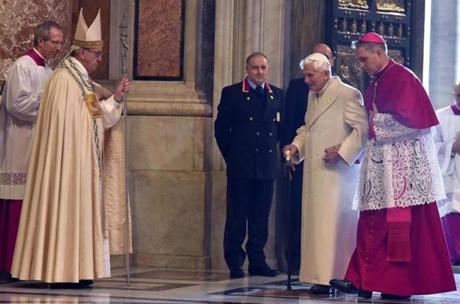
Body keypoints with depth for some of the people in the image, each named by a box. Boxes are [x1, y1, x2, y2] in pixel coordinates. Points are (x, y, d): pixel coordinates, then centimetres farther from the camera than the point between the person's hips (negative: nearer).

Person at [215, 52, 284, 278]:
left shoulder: (276, 94, 10)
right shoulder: (232, 93, 0)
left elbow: (280, 124, 16)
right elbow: (221, 128, 1)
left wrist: (271, 149, 7)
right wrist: (231, 156, 0)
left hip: (267, 165, 4)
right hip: (241, 166, -4)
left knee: (261, 216, 6)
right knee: (237, 215, -1)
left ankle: (257, 261, 11)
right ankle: (235, 262, 3)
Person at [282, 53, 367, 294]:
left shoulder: (348, 95, -9)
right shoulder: (312, 95, 16)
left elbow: (363, 128, -12)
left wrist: (342, 150, -18)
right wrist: (296, 146, 8)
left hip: (338, 172, -8)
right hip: (315, 172, 8)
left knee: (335, 222, -8)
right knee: (315, 222, 4)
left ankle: (343, 276, -6)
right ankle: (322, 276, 6)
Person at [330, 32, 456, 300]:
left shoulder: (403, 78, -10)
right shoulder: (375, 84, 17)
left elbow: (410, 120, -18)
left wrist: (377, 123, -10)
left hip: (403, 165, -8)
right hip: (382, 165, 8)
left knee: (403, 225, -5)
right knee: (373, 222, 3)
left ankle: (402, 285, -1)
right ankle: (364, 281, 2)